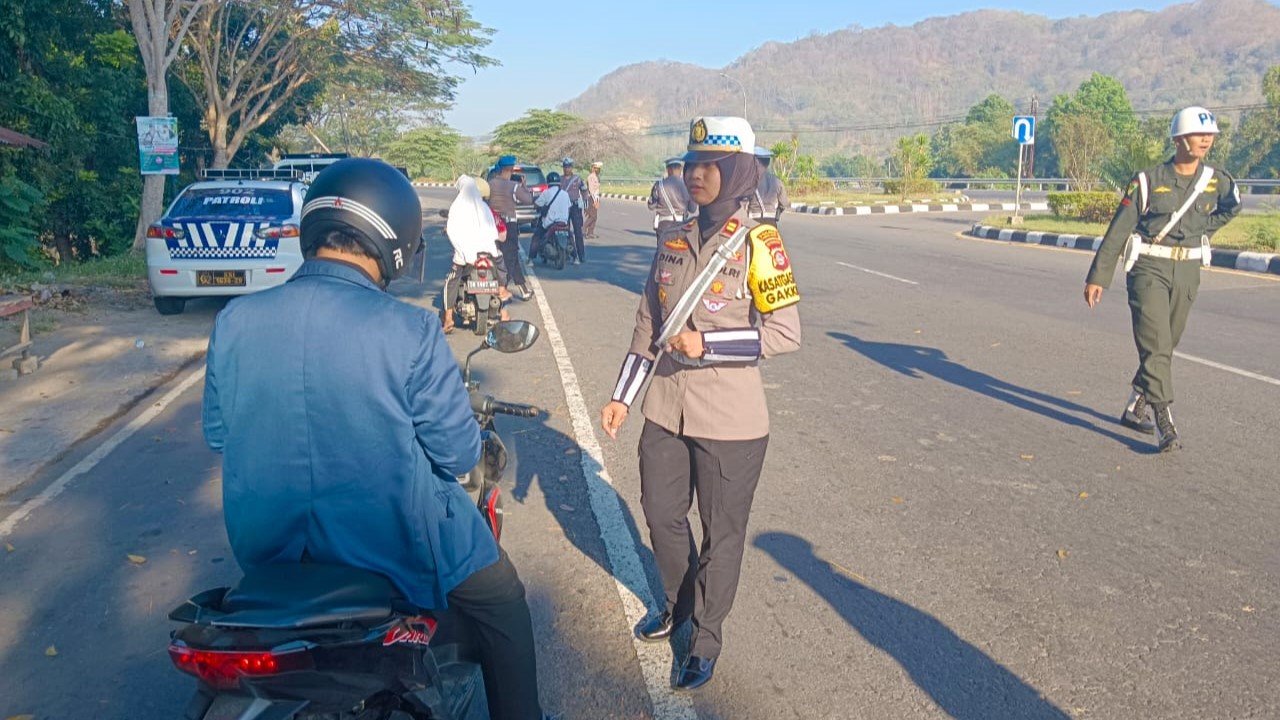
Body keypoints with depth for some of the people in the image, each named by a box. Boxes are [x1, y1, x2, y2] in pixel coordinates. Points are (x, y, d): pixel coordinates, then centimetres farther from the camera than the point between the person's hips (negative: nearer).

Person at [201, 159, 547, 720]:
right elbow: (458, 452, -13)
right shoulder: (409, 332, -21)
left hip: (270, 548, 6)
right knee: (502, 602, 20)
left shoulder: (234, 321, -8)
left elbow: (218, 432, 6)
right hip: (392, 546, -5)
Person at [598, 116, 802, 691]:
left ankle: (707, 634, 31)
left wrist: (706, 344, -22)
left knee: (722, 533, 10)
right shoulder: (673, 241, 6)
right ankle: (677, 604, 45)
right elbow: (648, 324, 11)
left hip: (729, 420, -6)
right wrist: (621, 396, 11)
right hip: (666, 410, 6)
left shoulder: (757, 245, -12)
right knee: (661, 515, 19)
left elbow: (786, 332, -15)